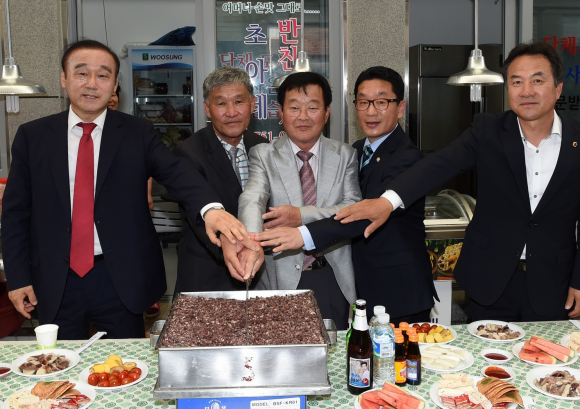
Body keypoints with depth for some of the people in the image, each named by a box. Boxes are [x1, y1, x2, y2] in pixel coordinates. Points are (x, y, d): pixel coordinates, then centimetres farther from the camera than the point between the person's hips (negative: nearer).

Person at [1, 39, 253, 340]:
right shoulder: (32, 136, 3)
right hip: (55, 284, 1)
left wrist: (210, 208, -38)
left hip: (122, 281, -1)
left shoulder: (137, 133, -1)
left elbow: (176, 173, -18)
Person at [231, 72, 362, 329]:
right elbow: (252, 200, -19)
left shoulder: (345, 156, 5)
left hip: (332, 279, 2)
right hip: (280, 279, -1)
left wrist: (302, 216, -20)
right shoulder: (262, 156, -1)